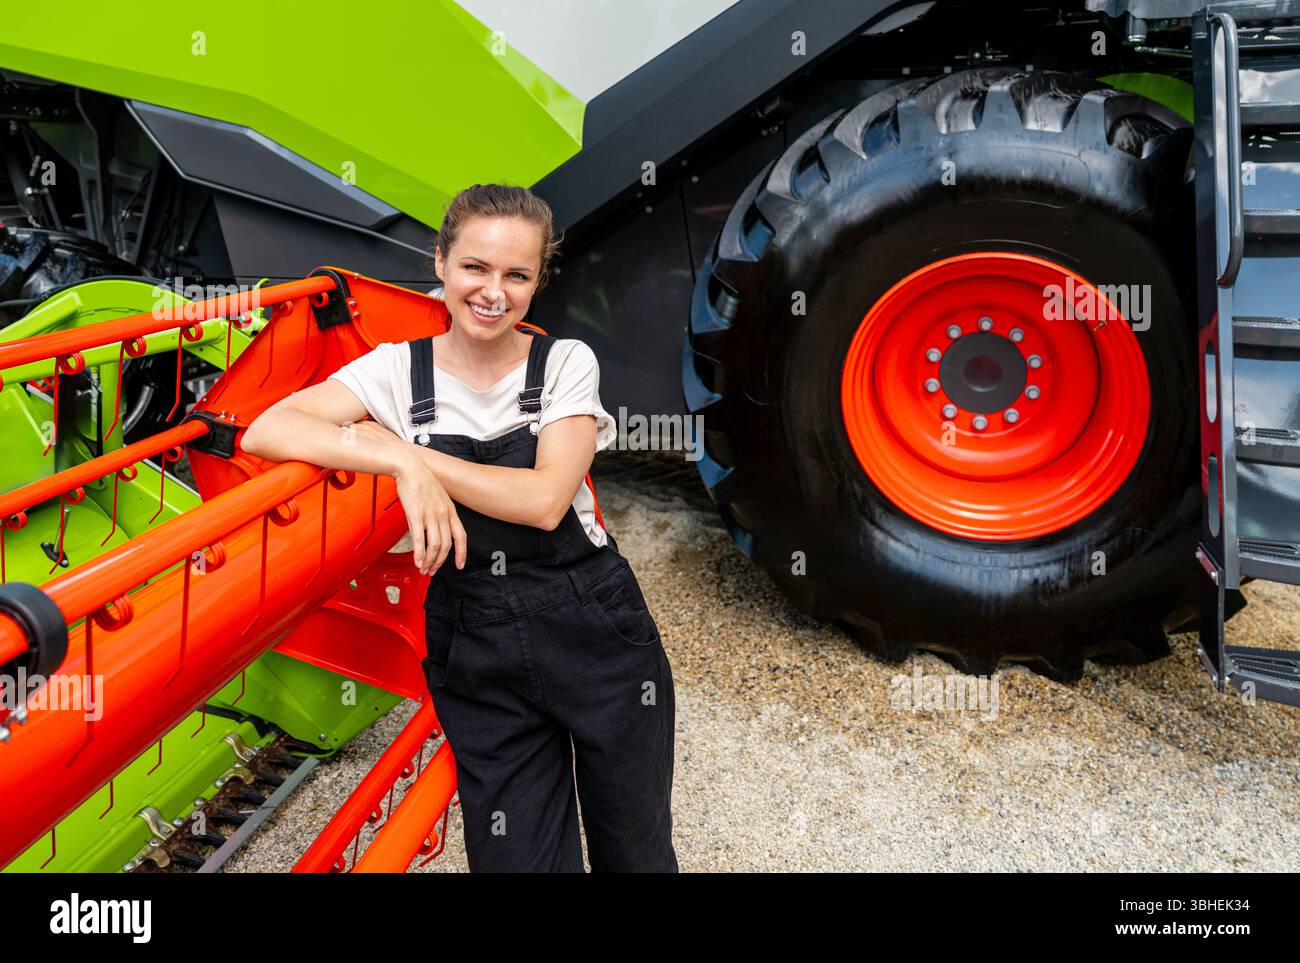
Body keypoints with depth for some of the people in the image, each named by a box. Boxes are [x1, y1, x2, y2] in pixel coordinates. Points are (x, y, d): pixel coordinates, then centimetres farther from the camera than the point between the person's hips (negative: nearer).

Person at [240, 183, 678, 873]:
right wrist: (402, 462, -26)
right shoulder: (399, 369, -1)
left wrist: (400, 445, -18)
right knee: (519, 860, 7)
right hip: (477, 654, 1)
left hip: (594, 631, 0)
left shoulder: (565, 363, -4)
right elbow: (265, 432, -14)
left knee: (636, 853, 13)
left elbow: (545, 500, -17)